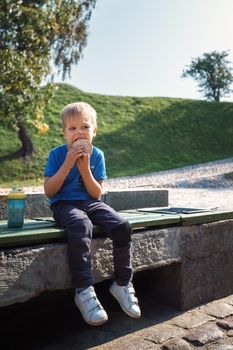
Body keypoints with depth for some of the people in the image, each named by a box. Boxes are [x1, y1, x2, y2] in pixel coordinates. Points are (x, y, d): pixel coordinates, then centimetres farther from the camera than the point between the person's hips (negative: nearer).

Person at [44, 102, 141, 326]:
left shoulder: (97, 155, 7)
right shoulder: (57, 154, 0)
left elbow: (96, 193, 2)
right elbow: (49, 191, -8)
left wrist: (85, 168, -13)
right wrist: (68, 164, -15)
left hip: (91, 204, 4)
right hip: (64, 204, -3)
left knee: (123, 227, -22)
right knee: (81, 227, -39)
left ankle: (122, 284, -5)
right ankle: (84, 291, -31)